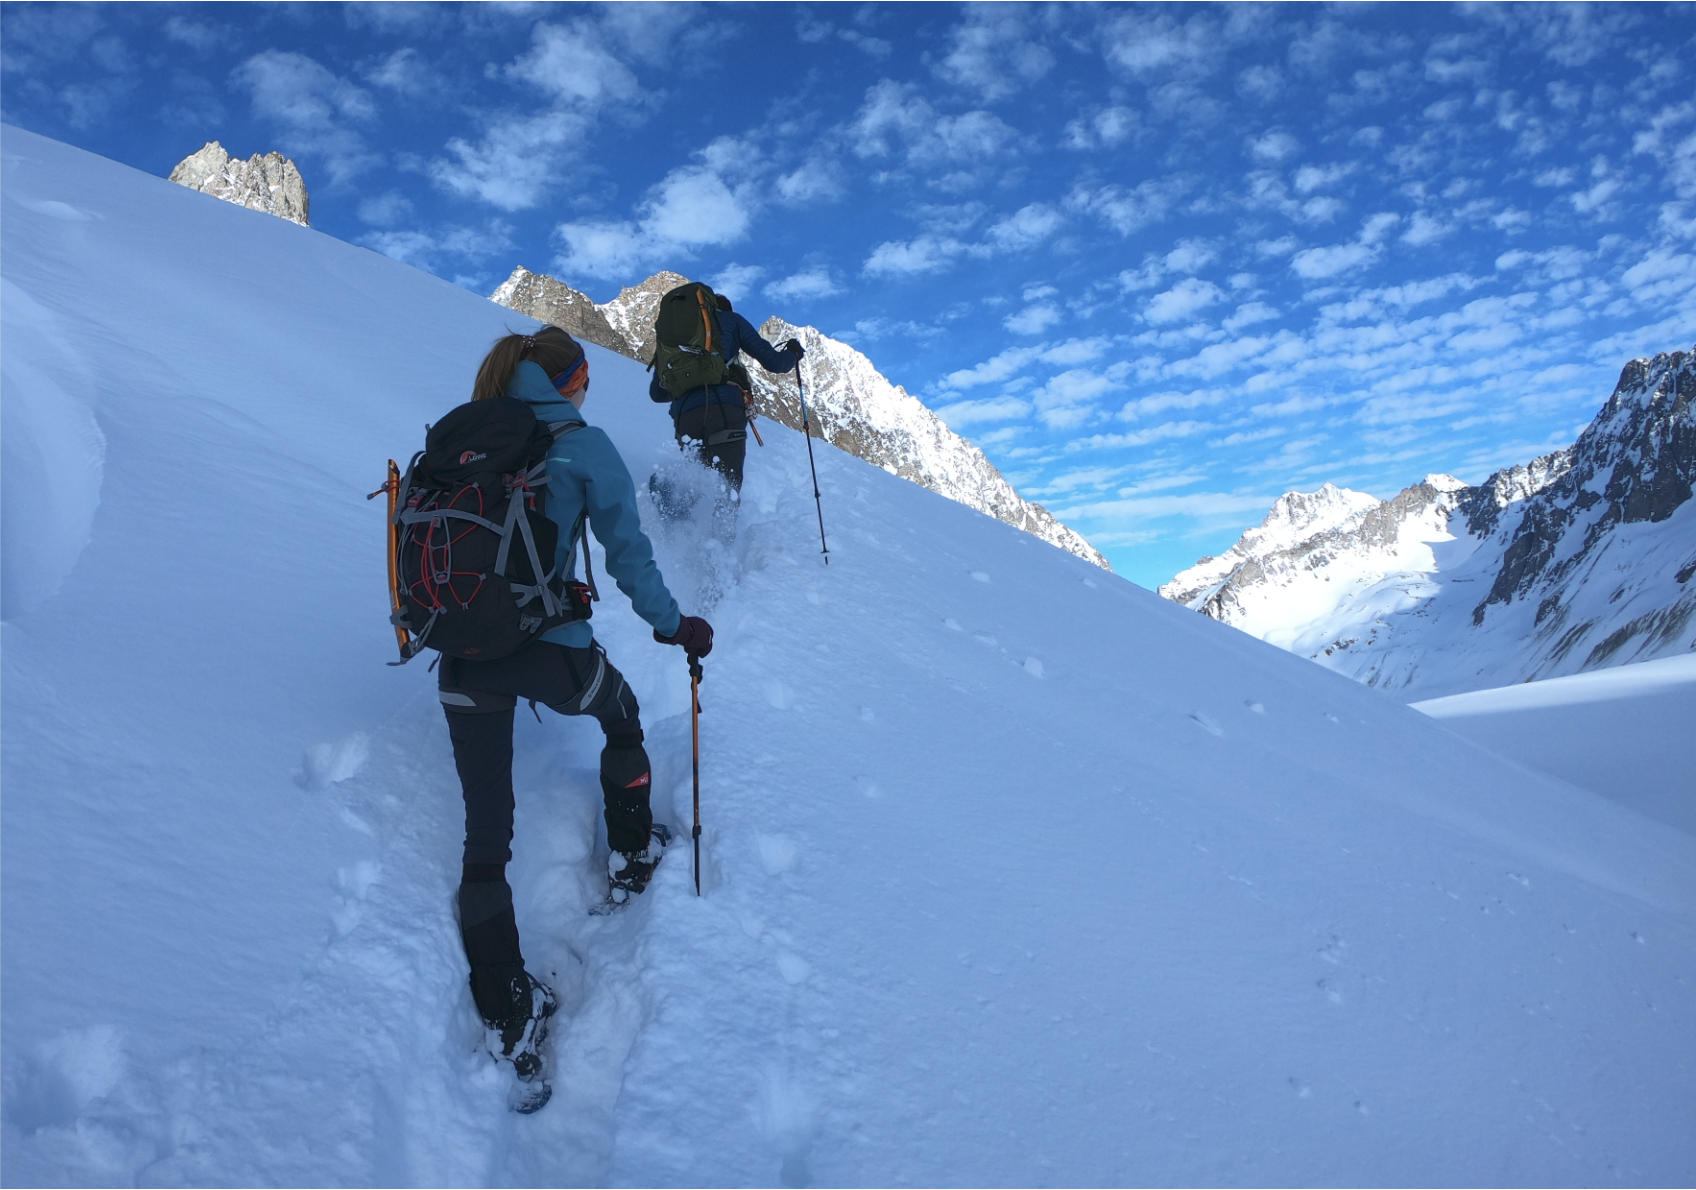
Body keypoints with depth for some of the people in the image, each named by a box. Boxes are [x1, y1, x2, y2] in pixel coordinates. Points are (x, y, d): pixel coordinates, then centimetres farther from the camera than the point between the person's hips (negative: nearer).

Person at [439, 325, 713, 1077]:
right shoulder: (582, 444, -3)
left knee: (484, 836, 9)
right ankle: (630, 859, 44)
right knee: (621, 717, 31)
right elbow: (628, 551, -3)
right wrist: (671, 626, 10)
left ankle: (509, 1014, 13)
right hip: (549, 647, -4)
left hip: (462, 655, 4)